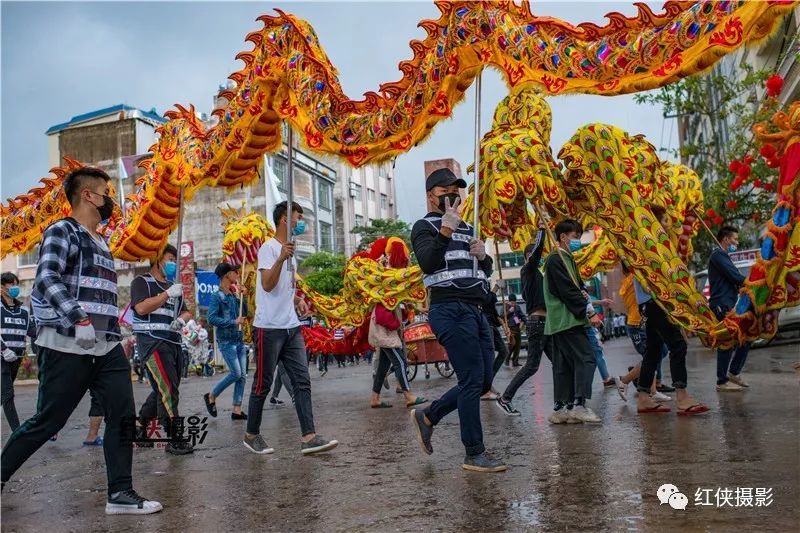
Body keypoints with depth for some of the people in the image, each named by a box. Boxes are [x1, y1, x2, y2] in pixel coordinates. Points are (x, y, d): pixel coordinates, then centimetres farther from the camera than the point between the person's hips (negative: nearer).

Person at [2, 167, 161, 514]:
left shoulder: (101, 244, 20)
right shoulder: (62, 231, -5)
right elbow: (47, 278, -20)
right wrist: (78, 318, -32)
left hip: (107, 348, 8)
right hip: (68, 347, -7)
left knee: (123, 416, 1)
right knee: (47, 422, 2)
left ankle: (121, 494, 7)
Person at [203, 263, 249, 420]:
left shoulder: (234, 296, 13)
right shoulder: (218, 296, -8)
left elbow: (245, 314, 16)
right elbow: (212, 318, -17)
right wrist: (233, 322, -18)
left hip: (239, 340, 7)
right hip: (226, 341, -7)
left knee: (243, 376, 3)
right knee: (236, 373, -10)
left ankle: (237, 410, 8)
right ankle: (211, 396, 11)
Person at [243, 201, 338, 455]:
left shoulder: (289, 249, 19)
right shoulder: (268, 248, -7)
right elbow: (267, 285, -20)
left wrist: (298, 300, 11)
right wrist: (282, 258, -33)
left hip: (292, 327, 8)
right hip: (269, 327, -8)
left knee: (302, 382, 0)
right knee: (263, 384, 3)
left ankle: (308, 437, -2)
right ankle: (252, 435, 19)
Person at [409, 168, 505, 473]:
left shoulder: (465, 228, 24)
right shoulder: (425, 227, 1)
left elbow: (486, 271, 25)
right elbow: (427, 263, -18)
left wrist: (483, 255, 4)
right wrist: (446, 229, -24)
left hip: (475, 311, 8)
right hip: (451, 310, -8)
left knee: (483, 381, 9)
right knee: (472, 380, -10)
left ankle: (428, 416, 23)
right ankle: (475, 455, 0)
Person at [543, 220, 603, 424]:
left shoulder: (566, 258, 21)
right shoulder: (555, 260, -9)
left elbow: (576, 287, 21)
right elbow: (568, 291, -16)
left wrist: (582, 292, -3)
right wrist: (589, 313, -15)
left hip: (561, 322, 10)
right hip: (566, 321, -10)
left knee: (565, 365, 8)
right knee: (586, 358, -13)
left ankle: (560, 409, 11)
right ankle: (579, 405, -14)